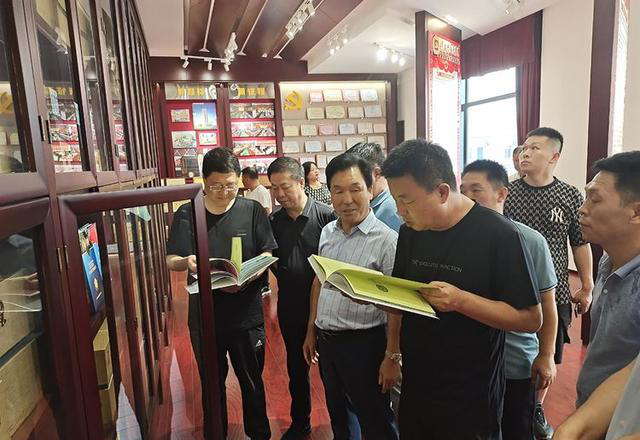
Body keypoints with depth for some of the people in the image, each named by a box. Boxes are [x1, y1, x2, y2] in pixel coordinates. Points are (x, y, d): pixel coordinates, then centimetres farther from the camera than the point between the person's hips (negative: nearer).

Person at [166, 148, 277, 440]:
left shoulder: (252, 210, -5)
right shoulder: (187, 214, -3)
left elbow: (267, 255, -4)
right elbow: (171, 261, -2)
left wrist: (247, 276, -22)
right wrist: (186, 261, -25)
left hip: (246, 314, -1)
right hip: (203, 315, 1)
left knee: (252, 382, 16)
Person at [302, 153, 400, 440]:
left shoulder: (386, 239, -18)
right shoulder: (327, 232, 3)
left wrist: (392, 357, -18)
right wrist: (311, 332, 14)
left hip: (363, 343, -6)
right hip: (326, 340, 6)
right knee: (338, 415, 25)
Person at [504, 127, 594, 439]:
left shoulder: (570, 196, -2)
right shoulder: (506, 194, -4)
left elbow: (580, 244, 5)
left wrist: (587, 287, 7)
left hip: (553, 293, 1)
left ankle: (537, 408, 38)